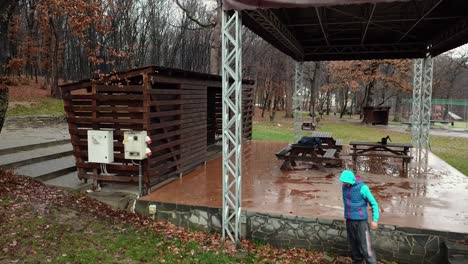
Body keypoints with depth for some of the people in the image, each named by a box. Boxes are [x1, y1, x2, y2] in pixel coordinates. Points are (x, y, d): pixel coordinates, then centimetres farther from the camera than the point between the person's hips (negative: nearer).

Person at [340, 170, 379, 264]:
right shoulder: (345, 187, 2)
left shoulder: (362, 188, -16)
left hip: (361, 221, -5)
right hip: (349, 221, 6)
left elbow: (374, 204, -12)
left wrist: (375, 220, -18)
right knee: (354, 245, 13)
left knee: (365, 247, -7)